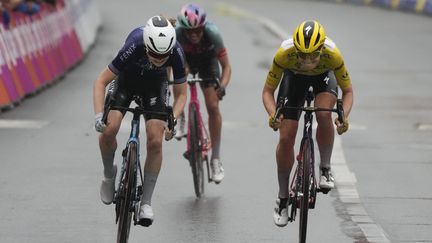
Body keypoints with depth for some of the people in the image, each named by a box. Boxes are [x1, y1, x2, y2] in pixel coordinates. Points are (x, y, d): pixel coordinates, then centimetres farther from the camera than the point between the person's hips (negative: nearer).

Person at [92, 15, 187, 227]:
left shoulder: (176, 53, -33)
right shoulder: (133, 48, -39)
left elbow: (181, 94, -17)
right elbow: (101, 82, -29)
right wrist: (99, 115, -41)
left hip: (155, 84, 1)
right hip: (127, 79, -1)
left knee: (155, 141, -14)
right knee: (108, 129, -23)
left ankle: (146, 202, -2)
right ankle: (109, 174, 6)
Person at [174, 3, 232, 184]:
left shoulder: (212, 33, -38)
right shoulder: (177, 34, -38)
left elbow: (226, 66, -31)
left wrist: (222, 86, -48)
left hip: (207, 60, -2)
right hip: (186, 59, 2)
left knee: (213, 107, -9)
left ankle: (216, 158, 1)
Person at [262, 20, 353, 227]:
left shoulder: (332, 54, -39)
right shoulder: (284, 53, -39)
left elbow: (348, 91, -24)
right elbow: (268, 91, -26)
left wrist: (344, 116, -42)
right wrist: (272, 114, -46)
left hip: (324, 76, -1)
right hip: (294, 76, 1)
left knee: (324, 115, -32)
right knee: (286, 137, -7)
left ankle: (325, 169, -10)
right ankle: (283, 197, 7)